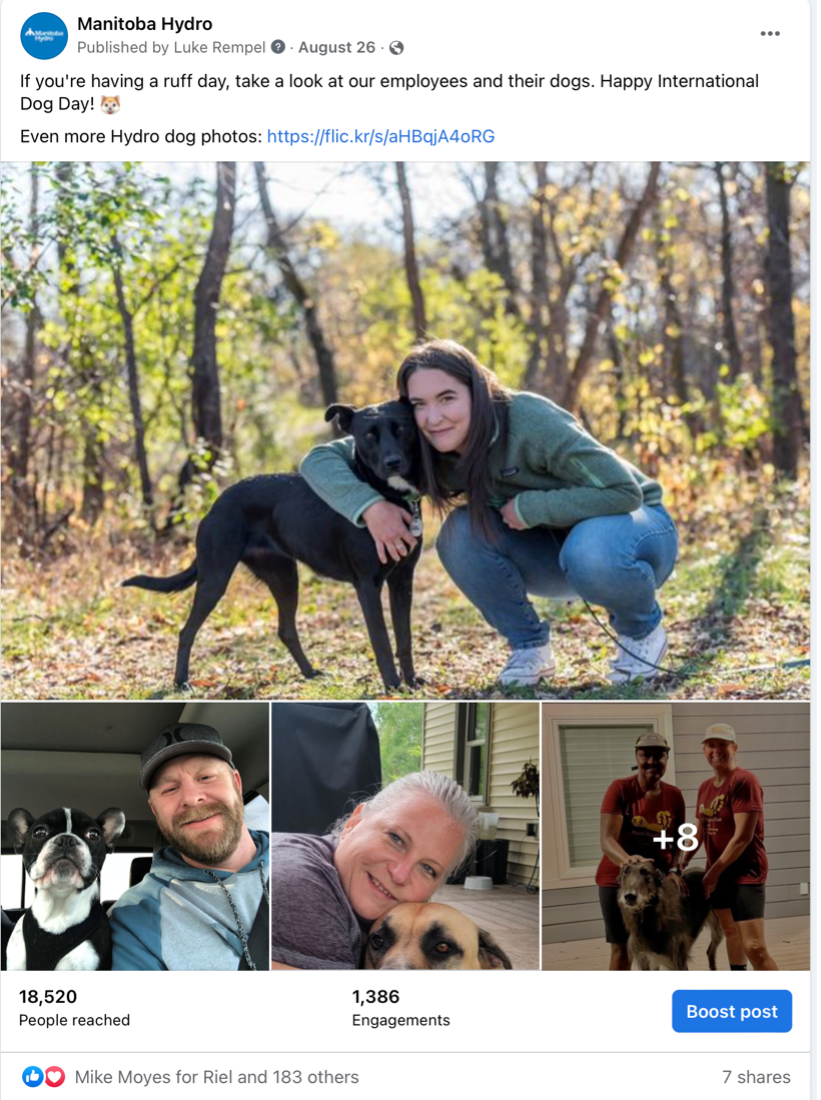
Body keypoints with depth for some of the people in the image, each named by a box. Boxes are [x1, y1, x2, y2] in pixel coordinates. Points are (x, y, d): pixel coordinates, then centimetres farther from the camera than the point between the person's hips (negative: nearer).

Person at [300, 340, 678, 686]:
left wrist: (529, 508, -30)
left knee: (591, 552, -40)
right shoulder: (426, 448, -15)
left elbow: (625, 490, -32)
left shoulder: (530, 421, -31)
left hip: (635, 523, -4)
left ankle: (642, 630, -6)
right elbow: (319, 460, -16)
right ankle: (529, 646, -3)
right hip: (556, 546, 4)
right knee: (460, 532, -23)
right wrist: (370, 505, -33)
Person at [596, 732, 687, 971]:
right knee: (621, 948, 1)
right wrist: (627, 860, -39)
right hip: (618, 879, -3)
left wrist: (674, 870, -10)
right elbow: (607, 839, -19)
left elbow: (678, 841, 10)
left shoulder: (674, 796, 1)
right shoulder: (620, 789, -10)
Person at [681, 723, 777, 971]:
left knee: (754, 946, -17)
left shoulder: (744, 781, -16)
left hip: (746, 872, -9)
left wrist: (714, 872, -19)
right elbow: (700, 831, 18)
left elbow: (743, 836, -21)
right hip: (717, 873, 9)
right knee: (730, 931, 20)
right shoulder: (705, 787, 10)